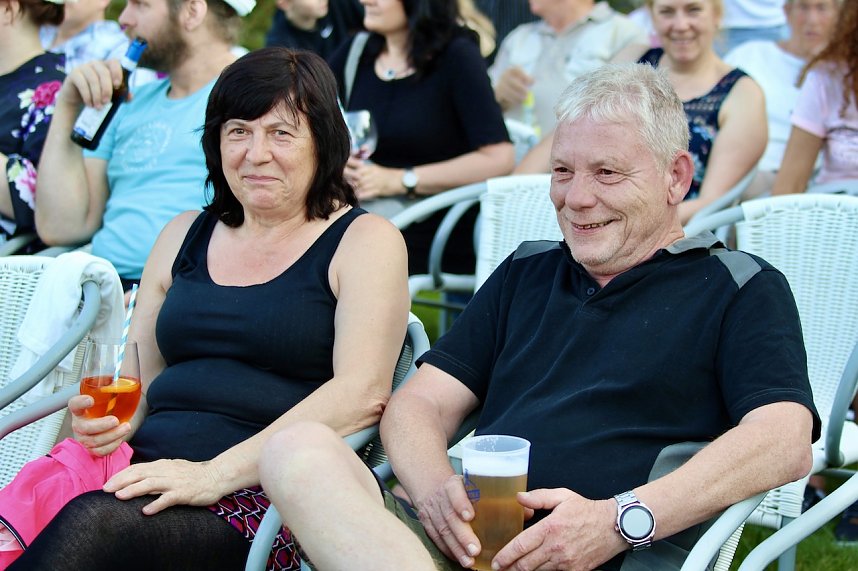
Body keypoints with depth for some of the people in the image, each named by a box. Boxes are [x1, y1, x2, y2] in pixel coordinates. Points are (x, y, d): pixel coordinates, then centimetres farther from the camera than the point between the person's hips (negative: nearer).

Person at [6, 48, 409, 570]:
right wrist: (105, 417, -2)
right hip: (147, 467, 5)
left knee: (90, 526, -35)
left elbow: (363, 394, -11)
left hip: (263, 490, -5)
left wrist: (216, 473, -20)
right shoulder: (185, 235, 22)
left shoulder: (365, 242, 4)